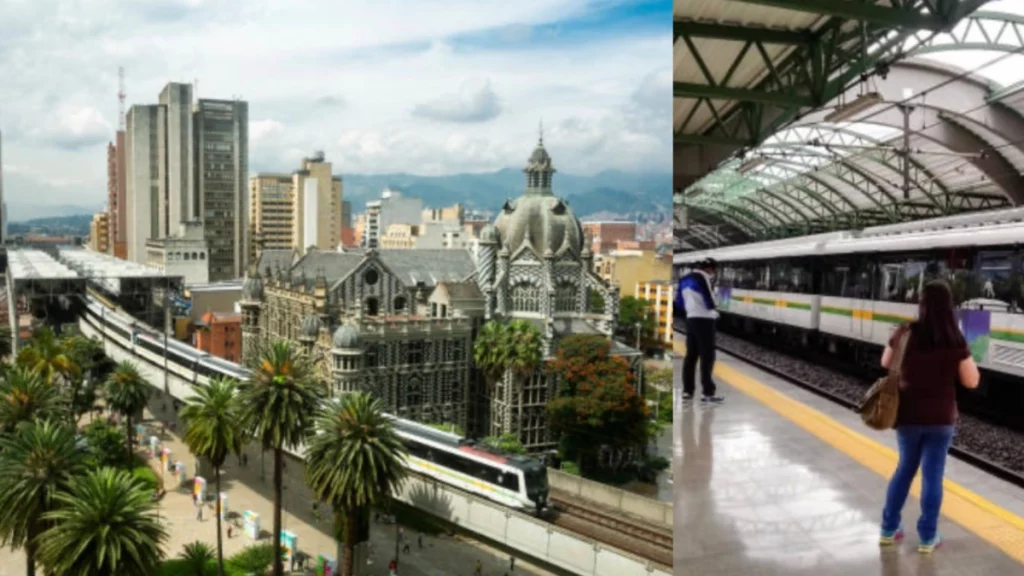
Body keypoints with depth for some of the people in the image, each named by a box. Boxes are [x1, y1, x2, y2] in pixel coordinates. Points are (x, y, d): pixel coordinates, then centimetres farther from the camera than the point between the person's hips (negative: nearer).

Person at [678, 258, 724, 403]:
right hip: (704, 320, -8)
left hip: (691, 319, 8)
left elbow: (679, 301, 16)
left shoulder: (685, 279, 14)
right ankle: (707, 392, -6)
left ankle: (687, 390, 14)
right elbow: (707, 298, -17)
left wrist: (690, 309, 13)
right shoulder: (701, 277, -12)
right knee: (707, 356, -5)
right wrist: (713, 308, 2)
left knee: (691, 355, 12)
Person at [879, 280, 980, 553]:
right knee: (932, 474, 8)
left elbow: (885, 363, 6)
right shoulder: (956, 341, -12)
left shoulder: (906, 333, -9)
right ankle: (928, 537, 15)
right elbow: (971, 381, -5)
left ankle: (889, 529, 22)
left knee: (905, 468, 18)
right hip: (940, 418, -2)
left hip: (908, 415, 2)